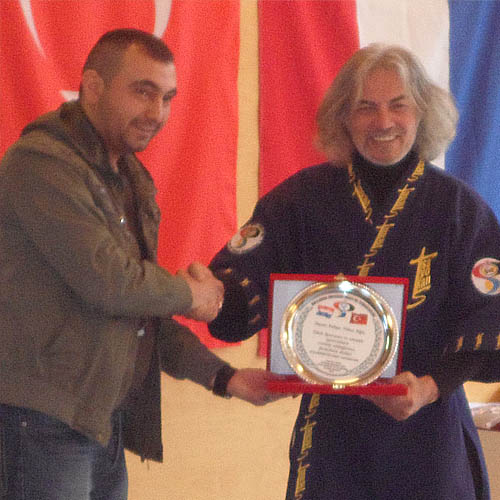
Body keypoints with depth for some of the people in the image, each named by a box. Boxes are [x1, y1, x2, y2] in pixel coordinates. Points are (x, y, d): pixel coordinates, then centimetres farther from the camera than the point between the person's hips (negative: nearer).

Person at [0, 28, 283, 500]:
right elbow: (108, 282, -19)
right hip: (42, 425, -9)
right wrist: (188, 294, -2)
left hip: (105, 424, 9)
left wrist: (222, 377, 10)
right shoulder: (42, 164, -13)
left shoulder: (131, 179, 18)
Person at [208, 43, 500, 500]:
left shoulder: (461, 208, -2)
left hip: (425, 428, 0)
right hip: (330, 424, 1)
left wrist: (430, 387, -24)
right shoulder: (305, 197, 1)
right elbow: (239, 277, -7)